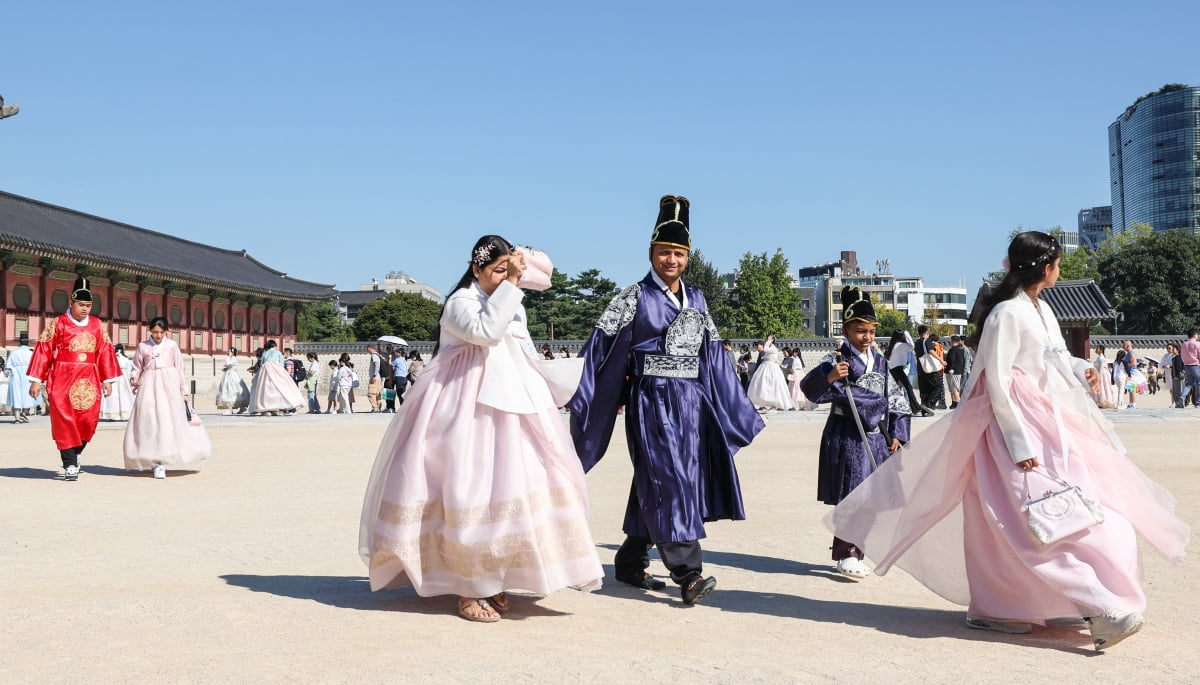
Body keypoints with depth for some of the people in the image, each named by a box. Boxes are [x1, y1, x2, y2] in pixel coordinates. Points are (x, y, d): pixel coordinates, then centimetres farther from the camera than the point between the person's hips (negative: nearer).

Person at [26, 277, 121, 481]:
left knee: (89, 420, 1)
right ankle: (70, 465, -2)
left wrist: (108, 379, 5)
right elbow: (43, 350, -2)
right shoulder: (58, 324, -1)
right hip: (62, 379, -3)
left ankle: (74, 454, 27)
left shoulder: (97, 325, 8)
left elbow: (105, 351, 9)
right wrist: (36, 380, -5)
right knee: (65, 421, -5)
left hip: (88, 381, 3)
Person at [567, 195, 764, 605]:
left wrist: (738, 409, 16)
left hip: (691, 401, 6)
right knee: (666, 478, -12)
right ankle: (687, 572, -15)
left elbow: (713, 355, 17)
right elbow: (601, 347, -7)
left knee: (652, 486, 10)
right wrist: (576, 397, -13)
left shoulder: (695, 300, 13)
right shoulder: (634, 298, -2)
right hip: (652, 400, -5)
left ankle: (631, 563, 22)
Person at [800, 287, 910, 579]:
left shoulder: (880, 362, 12)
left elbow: (896, 398, 18)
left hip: (876, 437, 7)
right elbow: (809, 387, -18)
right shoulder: (838, 359, -7)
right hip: (847, 437, -7)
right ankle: (845, 555, -1)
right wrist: (829, 378, -37)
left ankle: (852, 553, 22)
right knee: (851, 497, -9)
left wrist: (896, 434, 12)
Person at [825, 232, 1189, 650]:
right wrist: (1020, 445, -20)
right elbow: (996, 383, -18)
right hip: (1015, 425, -10)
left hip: (1048, 423, 10)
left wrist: (1081, 370, 4)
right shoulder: (1008, 313, -15)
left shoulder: (1041, 309, 13)